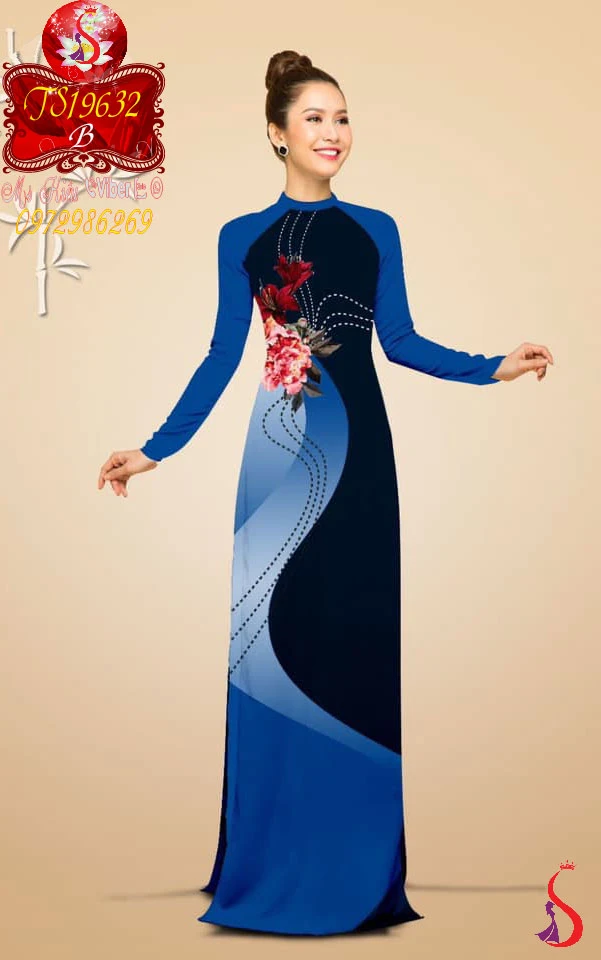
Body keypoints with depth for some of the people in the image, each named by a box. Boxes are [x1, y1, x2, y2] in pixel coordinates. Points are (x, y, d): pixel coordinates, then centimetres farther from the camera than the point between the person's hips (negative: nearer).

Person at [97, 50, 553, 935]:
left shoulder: (377, 229, 9)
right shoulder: (243, 237, 6)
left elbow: (400, 341, 10)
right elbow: (223, 357, 6)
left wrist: (495, 367, 2)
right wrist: (154, 449, 3)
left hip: (357, 445, 1)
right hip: (282, 449, -1)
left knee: (359, 631, 2)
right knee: (273, 637, 0)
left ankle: (361, 862, 17)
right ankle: (274, 859, 15)